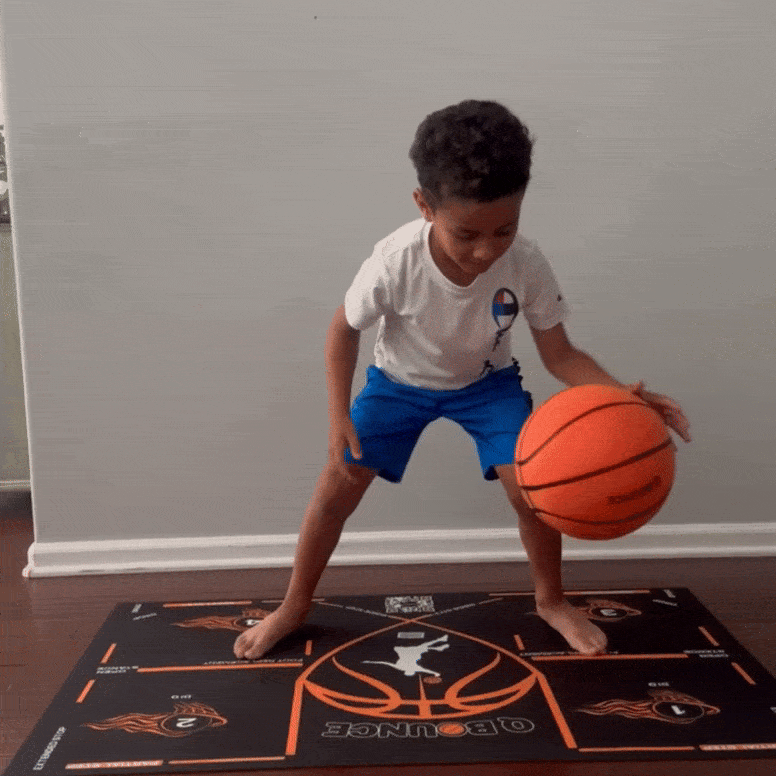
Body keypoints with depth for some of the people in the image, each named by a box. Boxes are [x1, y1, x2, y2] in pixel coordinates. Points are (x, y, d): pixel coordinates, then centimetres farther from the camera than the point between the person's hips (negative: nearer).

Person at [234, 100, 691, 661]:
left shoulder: (527, 265, -31)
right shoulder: (395, 262, -35)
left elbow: (559, 355, -20)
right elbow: (345, 330, -15)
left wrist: (621, 396, -38)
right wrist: (339, 417, -21)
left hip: (487, 383, 1)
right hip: (401, 382, 0)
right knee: (335, 490, -5)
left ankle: (551, 600, 17)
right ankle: (294, 608, 19)